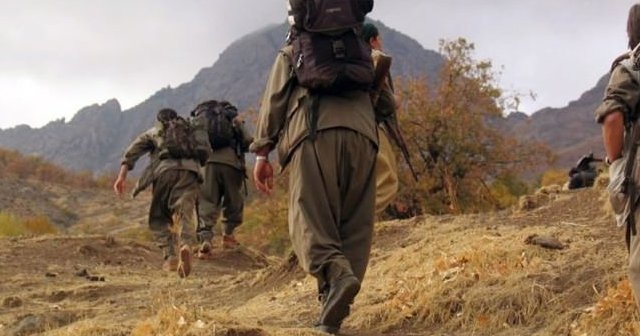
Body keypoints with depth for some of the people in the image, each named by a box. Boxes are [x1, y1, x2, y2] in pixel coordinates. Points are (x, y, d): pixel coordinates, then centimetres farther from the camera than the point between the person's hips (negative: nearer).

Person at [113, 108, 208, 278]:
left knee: (158, 219, 13)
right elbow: (203, 153, 19)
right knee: (184, 217, -10)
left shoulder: (153, 133, 29)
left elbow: (132, 151, 12)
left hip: (164, 170, -1)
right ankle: (185, 246, -40)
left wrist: (122, 176, 4)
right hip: (189, 173, 1)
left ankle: (171, 256, -5)